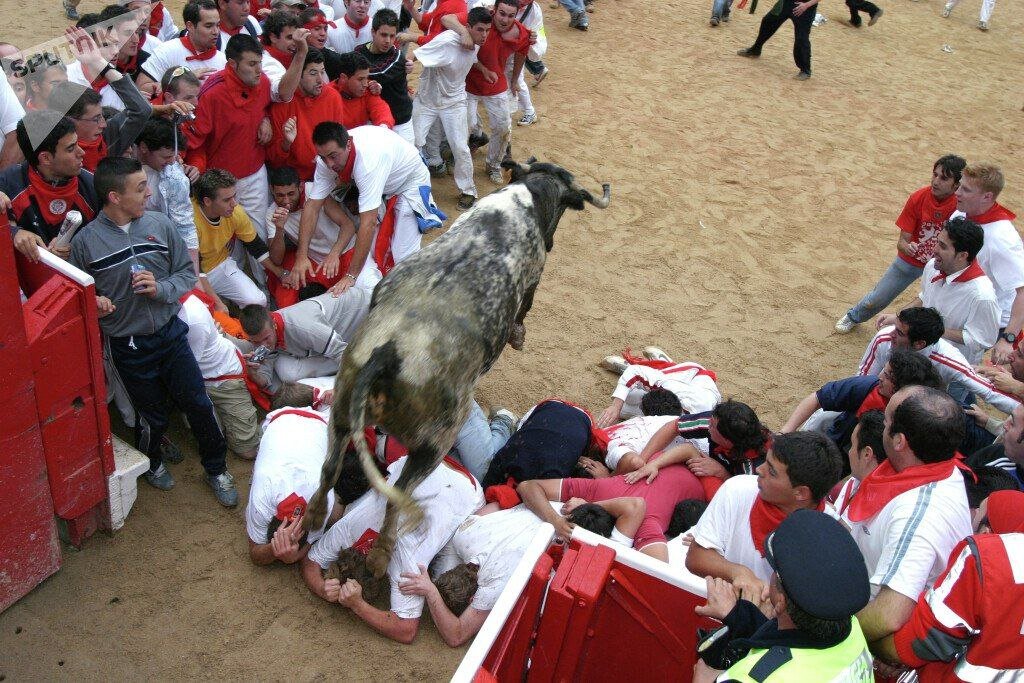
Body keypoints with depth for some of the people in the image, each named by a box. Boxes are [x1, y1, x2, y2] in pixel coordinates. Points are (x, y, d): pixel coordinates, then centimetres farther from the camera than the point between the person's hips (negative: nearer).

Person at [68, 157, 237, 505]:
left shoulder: (159, 224, -6)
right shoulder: (85, 241, -12)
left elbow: (187, 272, 0)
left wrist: (161, 288, -18)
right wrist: (93, 302, -22)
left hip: (171, 333, 2)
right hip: (128, 346, -2)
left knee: (199, 404, 8)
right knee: (152, 417, 15)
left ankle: (216, 469, 31)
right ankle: (151, 463, 48)